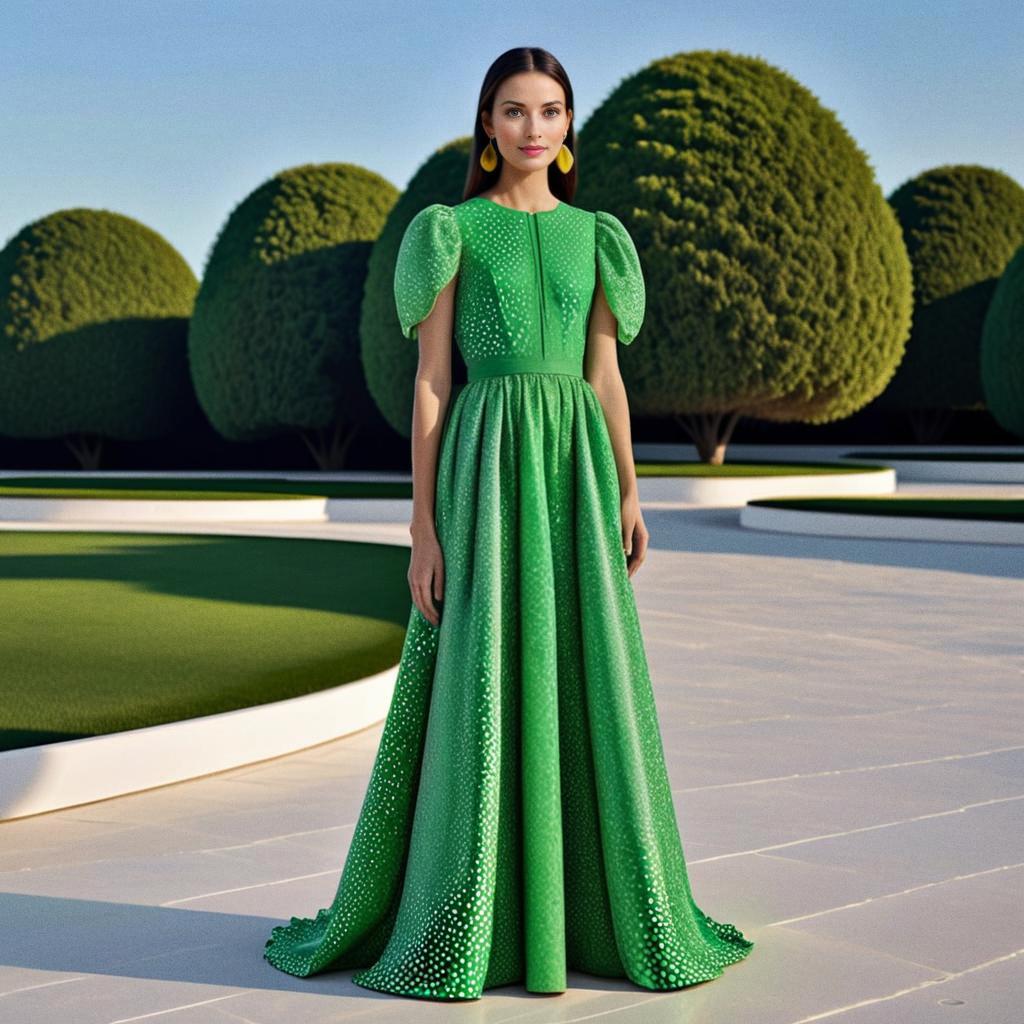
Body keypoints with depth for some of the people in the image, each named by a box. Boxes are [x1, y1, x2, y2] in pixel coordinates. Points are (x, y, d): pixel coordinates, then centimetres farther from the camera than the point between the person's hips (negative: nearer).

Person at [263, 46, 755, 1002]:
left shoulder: (593, 235, 14)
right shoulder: (451, 231, 2)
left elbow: (605, 375, 15)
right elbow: (430, 381, -2)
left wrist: (628, 496, 11)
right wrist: (422, 523, -8)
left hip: (576, 468, 4)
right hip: (486, 467, -4)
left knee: (586, 686, 6)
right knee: (482, 687, -4)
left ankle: (601, 904, 19)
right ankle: (464, 917, 9)